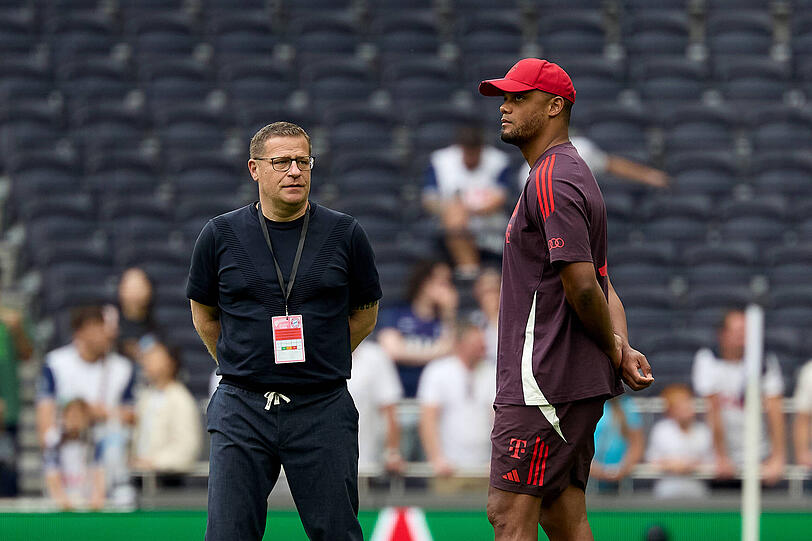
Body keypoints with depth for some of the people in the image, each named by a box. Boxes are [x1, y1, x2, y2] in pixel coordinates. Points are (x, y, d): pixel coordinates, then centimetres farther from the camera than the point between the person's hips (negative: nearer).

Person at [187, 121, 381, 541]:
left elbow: (365, 314, 16)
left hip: (323, 409, 0)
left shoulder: (345, 234, 3)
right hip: (242, 410, 0)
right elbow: (204, 316, 17)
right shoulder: (220, 235, 3)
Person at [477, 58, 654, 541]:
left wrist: (614, 349, -6)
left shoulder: (551, 182, -13)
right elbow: (599, 286, 20)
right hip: (577, 383, 10)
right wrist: (623, 348, 4)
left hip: (545, 381, -10)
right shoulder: (575, 174, 21)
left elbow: (582, 284, -21)